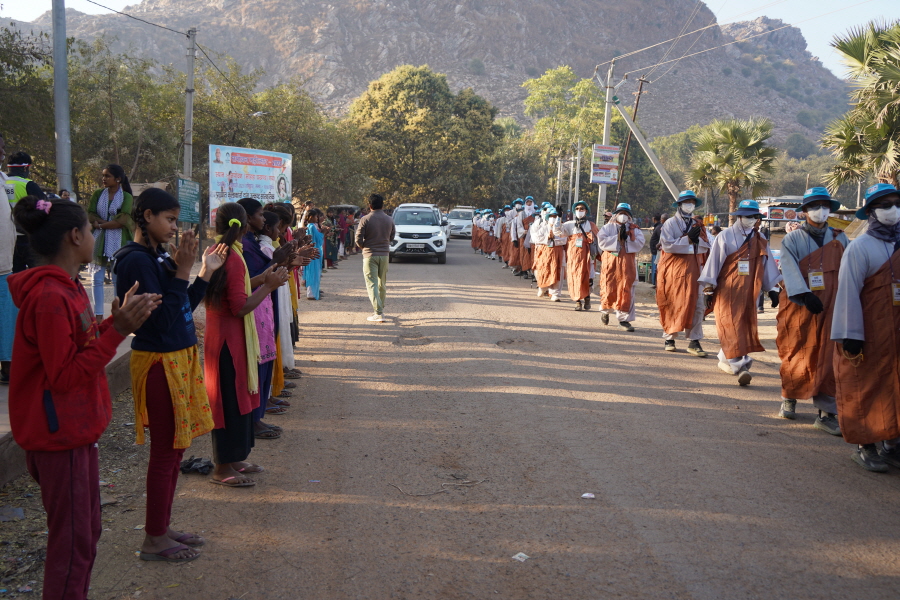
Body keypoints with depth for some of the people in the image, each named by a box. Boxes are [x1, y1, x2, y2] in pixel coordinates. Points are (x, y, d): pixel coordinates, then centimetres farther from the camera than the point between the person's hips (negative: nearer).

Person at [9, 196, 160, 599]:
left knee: (86, 532, 21)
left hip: (75, 430, 10)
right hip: (60, 437, -10)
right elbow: (64, 375, -24)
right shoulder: (50, 297, -23)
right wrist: (118, 329, -26)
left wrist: (118, 321, 4)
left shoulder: (64, 287, 8)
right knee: (72, 540, 2)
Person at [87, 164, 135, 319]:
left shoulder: (127, 197, -1)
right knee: (97, 278, 3)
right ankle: (98, 314, 8)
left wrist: (101, 224, -9)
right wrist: (112, 222, -14)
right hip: (99, 240, 3)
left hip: (119, 242, -3)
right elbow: (90, 216, 0)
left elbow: (122, 221, -11)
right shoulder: (97, 194, 9)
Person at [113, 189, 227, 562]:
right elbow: (162, 318, -22)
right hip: (159, 362, -9)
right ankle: (155, 540, 15)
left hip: (180, 358, 9)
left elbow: (184, 308, 14)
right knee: (166, 450, 1)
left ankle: (161, 527, 29)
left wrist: (206, 272, 12)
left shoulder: (158, 256, 10)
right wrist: (183, 271, -22)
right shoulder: (136, 260, -17)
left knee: (175, 447, 16)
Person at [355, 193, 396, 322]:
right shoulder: (389, 220, 1)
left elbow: (358, 239, -10)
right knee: (382, 284, 16)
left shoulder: (365, 220, -10)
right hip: (385, 255, 4)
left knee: (372, 284, -3)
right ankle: (381, 310, 27)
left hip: (370, 255, -4)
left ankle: (378, 313, -12)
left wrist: (363, 247, 9)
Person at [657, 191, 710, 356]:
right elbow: (667, 244, -13)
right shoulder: (670, 223, 1)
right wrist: (688, 239, -14)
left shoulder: (698, 224, 15)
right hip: (674, 269, -4)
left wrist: (697, 238, -11)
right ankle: (670, 338, 14)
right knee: (673, 305, 2)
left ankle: (694, 341, 1)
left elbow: (705, 246, 8)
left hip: (694, 269, 4)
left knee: (697, 305, -3)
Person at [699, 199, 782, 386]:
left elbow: (767, 264, 11)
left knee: (745, 326, 8)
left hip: (748, 291, 5)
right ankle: (738, 366, -16)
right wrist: (709, 287, -7)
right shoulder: (725, 236, -2)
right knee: (731, 326, -11)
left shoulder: (759, 240, 10)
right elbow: (714, 261, -3)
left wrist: (774, 288, 7)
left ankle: (725, 359, 22)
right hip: (727, 290, -5)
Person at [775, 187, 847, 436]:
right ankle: (789, 399, 30)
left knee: (829, 359, -4)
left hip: (832, 306, 2)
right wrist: (805, 295, -23)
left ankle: (826, 413, -1)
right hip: (801, 305, -2)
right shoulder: (793, 238, 2)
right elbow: (790, 269, -11)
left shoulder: (839, 238, 12)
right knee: (797, 355, 8)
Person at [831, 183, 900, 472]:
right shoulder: (860, 247, -10)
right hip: (869, 334, -6)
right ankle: (865, 445, 13)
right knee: (865, 386, 1)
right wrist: (850, 335, -15)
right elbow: (848, 292, -13)